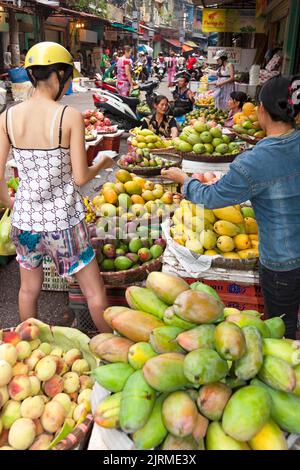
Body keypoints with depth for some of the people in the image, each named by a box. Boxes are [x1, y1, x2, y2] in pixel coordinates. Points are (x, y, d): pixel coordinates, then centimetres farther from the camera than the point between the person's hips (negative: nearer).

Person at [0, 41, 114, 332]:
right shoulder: (70, 116, -14)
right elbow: (80, 178, -13)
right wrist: (102, 165, 7)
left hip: (25, 217, 5)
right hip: (63, 220, -4)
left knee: (29, 290, 24)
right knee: (95, 291, 13)